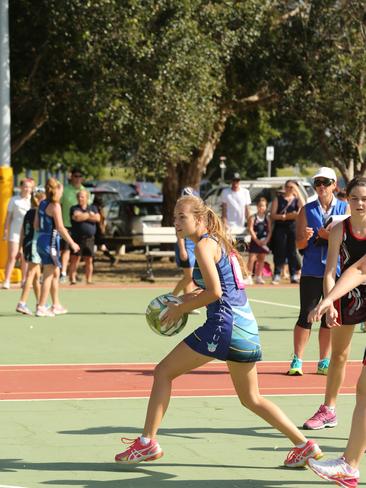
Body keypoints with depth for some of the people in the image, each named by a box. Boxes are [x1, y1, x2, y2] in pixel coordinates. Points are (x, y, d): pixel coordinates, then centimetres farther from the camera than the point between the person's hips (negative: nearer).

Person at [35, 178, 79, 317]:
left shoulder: (42, 204, 10)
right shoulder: (55, 206, -14)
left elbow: (36, 225, 13)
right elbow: (60, 227, -17)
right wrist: (72, 243, -12)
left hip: (41, 239, 9)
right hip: (51, 241, -9)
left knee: (55, 273, 19)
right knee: (49, 275, -4)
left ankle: (56, 305, 27)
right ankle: (41, 308, -5)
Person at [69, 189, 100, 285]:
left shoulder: (93, 208, 14)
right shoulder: (74, 208, 4)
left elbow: (97, 218, -3)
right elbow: (76, 217, -17)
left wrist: (83, 216, -6)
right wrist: (90, 215, -3)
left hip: (89, 238, 3)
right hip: (77, 238, -3)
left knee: (89, 260, 4)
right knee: (75, 258, -7)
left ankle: (89, 279, 9)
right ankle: (72, 279, -4)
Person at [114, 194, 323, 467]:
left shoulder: (204, 245, -7)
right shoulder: (219, 242, 20)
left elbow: (214, 292, -16)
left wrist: (181, 309, -5)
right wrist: (188, 299, 16)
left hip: (225, 323, -9)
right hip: (247, 327, 9)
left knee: (163, 372, 1)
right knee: (252, 400, 19)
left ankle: (147, 442, -1)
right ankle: (304, 445, 13)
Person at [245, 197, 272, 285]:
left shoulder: (267, 218, 5)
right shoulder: (253, 218, -5)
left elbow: (270, 231, 3)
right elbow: (251, 230, -11)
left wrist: (266, 240, -11)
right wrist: (257, 241, -16)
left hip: (264, 242, 4)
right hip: (255, 241, -4)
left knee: (261, 259, 9)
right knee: (252, 258, -9)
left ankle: (258, 277, 18)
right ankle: (249, 277, -9)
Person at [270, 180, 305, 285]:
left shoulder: (297, 199, 13)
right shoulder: (278, 199, 9)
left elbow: (303, 206, -11)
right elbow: (272, 215, 1)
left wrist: (298, 192, -10)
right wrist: (284, 217, -14)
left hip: (293, 228, 1)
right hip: (280, 228, -1)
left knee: (292, 251, 2)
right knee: (279, 251, -4)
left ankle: (293, 275, 6)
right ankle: (277, 275, -2)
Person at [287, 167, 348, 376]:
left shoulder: (345, 208, 4)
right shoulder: (307, 210, 5)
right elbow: (299, 244, 2)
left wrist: (330, 236, -18)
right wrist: (305, 238, -20)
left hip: (336, 270, 1)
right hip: (311, 271, -1)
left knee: (330, 317, 6)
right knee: (306, 316, -4)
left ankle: (324, 362, 15)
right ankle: (297, 361, 1)